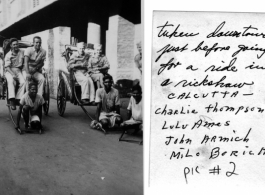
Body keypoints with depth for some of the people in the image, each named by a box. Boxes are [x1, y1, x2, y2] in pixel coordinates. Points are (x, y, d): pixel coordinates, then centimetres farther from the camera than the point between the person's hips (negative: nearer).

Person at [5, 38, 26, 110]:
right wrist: (13, 74, -24)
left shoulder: (21, 52, 7)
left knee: (23, 82, -27)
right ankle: (12, 100, -38)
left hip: (18, 70, 3)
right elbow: (7, 67, -10)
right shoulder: (8, 55, -4)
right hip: (9, 71, -3)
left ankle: (18, 99, -24)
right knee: (11, 81, -34)